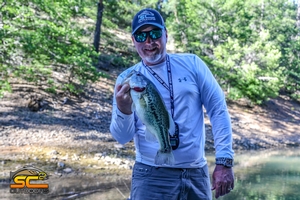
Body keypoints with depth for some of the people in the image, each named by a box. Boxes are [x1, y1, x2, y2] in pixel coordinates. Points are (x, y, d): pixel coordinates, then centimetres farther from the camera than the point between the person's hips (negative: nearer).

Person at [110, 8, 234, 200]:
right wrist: (123, 111, -23)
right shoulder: (127, 79, 1)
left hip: (197, 173, 1)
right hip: (151, 176, -1)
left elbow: (218, 109, 0)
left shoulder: (192, 63, 1)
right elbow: (123, 137, -2)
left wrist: (224, 161, -6)